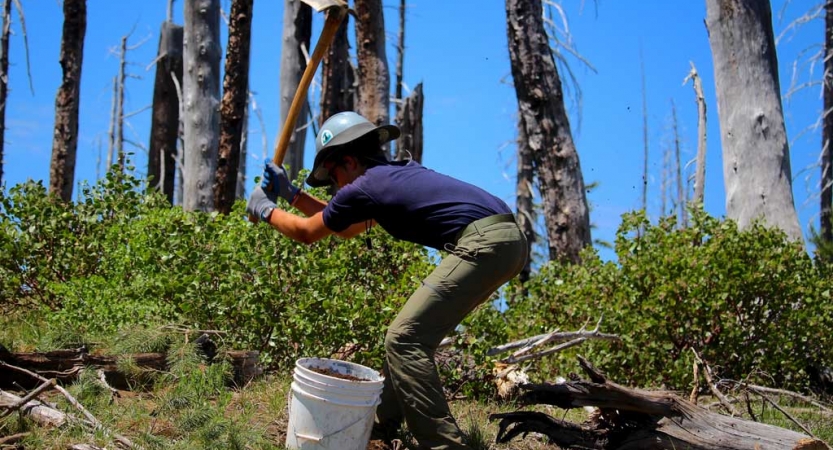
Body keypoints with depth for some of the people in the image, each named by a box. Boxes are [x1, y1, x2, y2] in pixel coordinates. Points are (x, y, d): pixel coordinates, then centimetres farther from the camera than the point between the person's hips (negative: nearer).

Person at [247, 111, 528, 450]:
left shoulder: (363, 187, -1)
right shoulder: (395, 174, 25)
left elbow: (306, 232, 14)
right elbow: (347, 229, 38)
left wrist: (265, 210, 31)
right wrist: (291, 194, 40)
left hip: (483, 243, -10)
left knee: (404, 340, -7)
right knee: (414, 332, 18)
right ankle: (382, 423, 28)